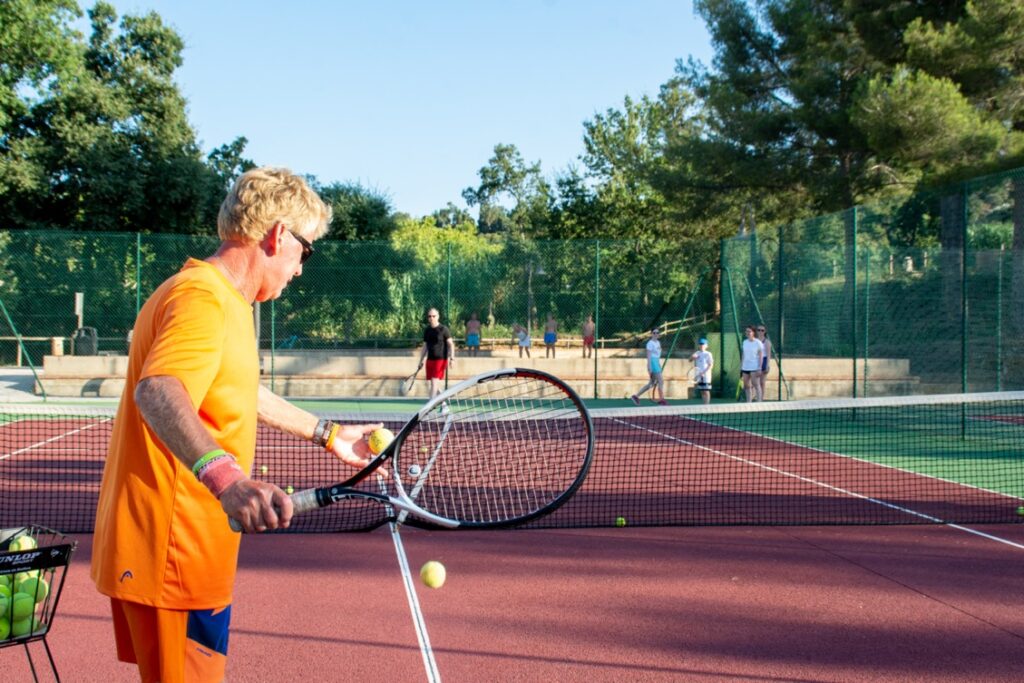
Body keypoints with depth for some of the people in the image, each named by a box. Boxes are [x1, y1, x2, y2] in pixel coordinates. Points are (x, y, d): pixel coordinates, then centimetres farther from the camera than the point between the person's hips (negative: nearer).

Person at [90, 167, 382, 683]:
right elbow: (158, 392, -37)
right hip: (174, 557, -11)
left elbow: (237, 391, 31)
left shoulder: (224, 300, 16)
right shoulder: (204, 298, -18)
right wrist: (224, 476, -52)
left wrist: (325, 434, 36)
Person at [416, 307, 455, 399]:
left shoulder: (443, 329, -5)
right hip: (430, 359, 6)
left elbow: (450, 344, -5)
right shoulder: (427, 330, 10)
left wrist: (452, 357, -16)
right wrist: (421, 360, 15)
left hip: (441, 359, -6)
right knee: (435, 384, 9)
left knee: (434, 382, -13)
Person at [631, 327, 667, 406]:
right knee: (661, 381, -11)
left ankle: (636, 396, 11)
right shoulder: (650, 343, -9)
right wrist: (649, 367, -20)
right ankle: (661, 400, -6)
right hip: (653, 362, -9)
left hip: (657, 362, 9)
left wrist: (659, 366, 22)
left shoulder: (658, 343, 17)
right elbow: (649, 355, -14)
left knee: (652, 384, 8)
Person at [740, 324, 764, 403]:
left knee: (756, 385, -7)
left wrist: (759, 368, -12)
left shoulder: (758, 343, -5)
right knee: (746, 386, 7)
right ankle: (748, 401, 14)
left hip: (754, 367, -6)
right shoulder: (745, 342, 11)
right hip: (745, 367, 6)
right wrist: (741, 366, 13)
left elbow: (761, 356, -6)